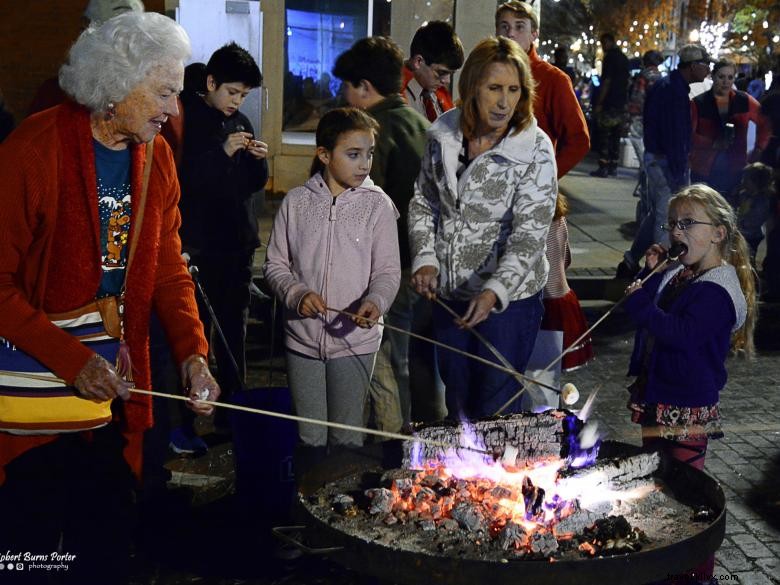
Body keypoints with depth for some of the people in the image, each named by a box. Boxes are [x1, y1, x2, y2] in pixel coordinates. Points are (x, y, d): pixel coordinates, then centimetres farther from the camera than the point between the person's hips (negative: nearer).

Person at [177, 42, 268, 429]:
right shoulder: (184, 119, -6)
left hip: (238, 242, 6)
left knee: (234, 328, 11)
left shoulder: (240, 123, 14)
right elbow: (180, 178, -16)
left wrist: (259, 160, -2)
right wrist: (222, 152, -20)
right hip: (198, 244, -6)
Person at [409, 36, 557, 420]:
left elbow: (530, 233, -22)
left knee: (495, 412, 8)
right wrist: (425, 259, -6)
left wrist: (494, 292, -34)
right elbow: (423, 203, 8)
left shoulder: (535, 150, -17)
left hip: (508, 298, -4)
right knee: (457, 402, 21)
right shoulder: (442, 135, -4)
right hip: (449, 294, 4)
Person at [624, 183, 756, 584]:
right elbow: (651, 315, 19)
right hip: (656, 396, 9)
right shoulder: (677, 274, 8)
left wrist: (641, 303, -27)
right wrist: (650, 272, 5)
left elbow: (684, 334, -32)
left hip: (687, 407, -9)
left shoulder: (717, 289, -21)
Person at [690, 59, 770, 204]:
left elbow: (765, 122, 17)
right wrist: (712, 144, -21)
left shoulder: (745, 101, 5)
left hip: (735, 171, 2)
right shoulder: (698, 103, -2)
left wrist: (759, 148, 6)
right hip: (704, 172, -2)